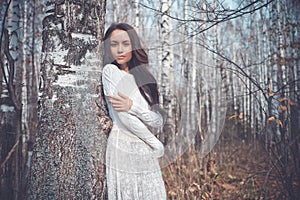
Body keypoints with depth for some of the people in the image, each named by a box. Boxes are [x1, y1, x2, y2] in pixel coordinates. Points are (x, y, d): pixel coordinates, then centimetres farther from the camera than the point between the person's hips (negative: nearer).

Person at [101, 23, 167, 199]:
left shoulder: (144, 79, 13)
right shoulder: (110, 71, -3)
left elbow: (159, 122, 2)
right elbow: (124, 118, -12)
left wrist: (133, 106, -15)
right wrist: (156, 145, -4)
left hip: (147, 154, 5)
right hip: (124, 149, -5)